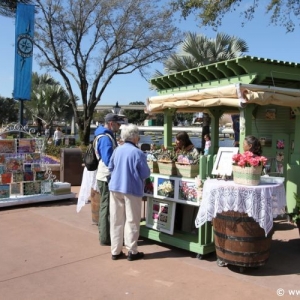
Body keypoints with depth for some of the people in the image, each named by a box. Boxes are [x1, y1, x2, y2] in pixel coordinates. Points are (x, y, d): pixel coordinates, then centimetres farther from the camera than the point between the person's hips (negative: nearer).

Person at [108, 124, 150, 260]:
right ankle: (132, 251, 12)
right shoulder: (138, 153, -14)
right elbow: (145, 174, -10)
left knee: (116, 220, 11)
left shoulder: (117, 150, 4)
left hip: (115, 188, 6)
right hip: (132, 189, -5)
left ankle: (115, 251, 18)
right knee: (132, 221, 5)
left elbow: (110, 168, 14)